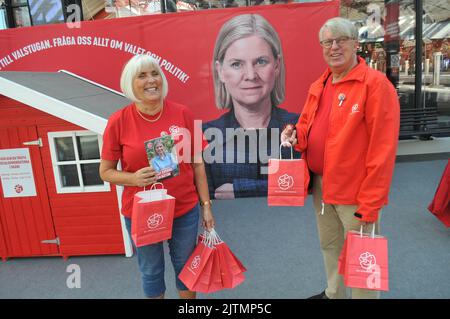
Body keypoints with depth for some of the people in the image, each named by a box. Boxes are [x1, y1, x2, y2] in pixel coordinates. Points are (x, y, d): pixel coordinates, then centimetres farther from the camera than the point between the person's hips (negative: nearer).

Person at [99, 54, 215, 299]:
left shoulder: (182, 114, -7)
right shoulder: (118, 122, -11)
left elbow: (197, 163, 0)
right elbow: (106, 172, -2)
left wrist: (206, 205, 1)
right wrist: (134, 178, -22)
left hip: (185, 210, 2)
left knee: (185, 265, 21)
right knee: (151, 272, 19)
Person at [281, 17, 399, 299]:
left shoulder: (376, 84, -14)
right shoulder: (318, 86, 9)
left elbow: (382, 149, -18)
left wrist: (371, 203, -19)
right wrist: (295, 136, -6)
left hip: (355, 191, -7)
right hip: (320, 185, 8)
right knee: (329, 246, 23)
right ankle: (333, 294, 45)